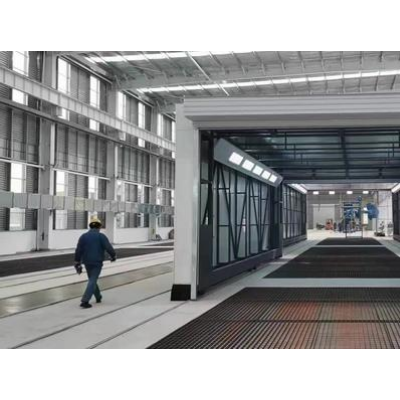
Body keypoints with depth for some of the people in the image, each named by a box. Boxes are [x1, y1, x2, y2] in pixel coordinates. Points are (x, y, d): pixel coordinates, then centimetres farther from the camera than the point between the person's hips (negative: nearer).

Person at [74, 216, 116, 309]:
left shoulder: (83, 236, 4)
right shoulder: (101, 236, -8)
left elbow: (78, 251, 2)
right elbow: (108, 248, -14)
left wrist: (77, 264, 8)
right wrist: (113, 256, 6)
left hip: (87, 262, 5)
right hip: (97, 262, -5)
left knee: (92, 279, 21)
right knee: (92, 281, -4)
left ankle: (98, 297, 36)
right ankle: (84, 301, -14)